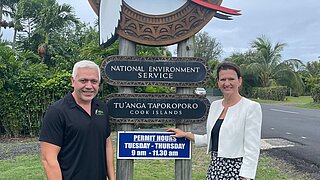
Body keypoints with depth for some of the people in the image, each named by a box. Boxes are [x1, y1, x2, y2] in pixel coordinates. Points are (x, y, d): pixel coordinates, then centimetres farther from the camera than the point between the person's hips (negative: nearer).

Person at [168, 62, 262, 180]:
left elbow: (252, 149, -14)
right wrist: (185, 134, 14)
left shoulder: (252, 107, -12)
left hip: (236, 170, -5)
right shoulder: (215, 105, 7)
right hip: (214, 169, 6)